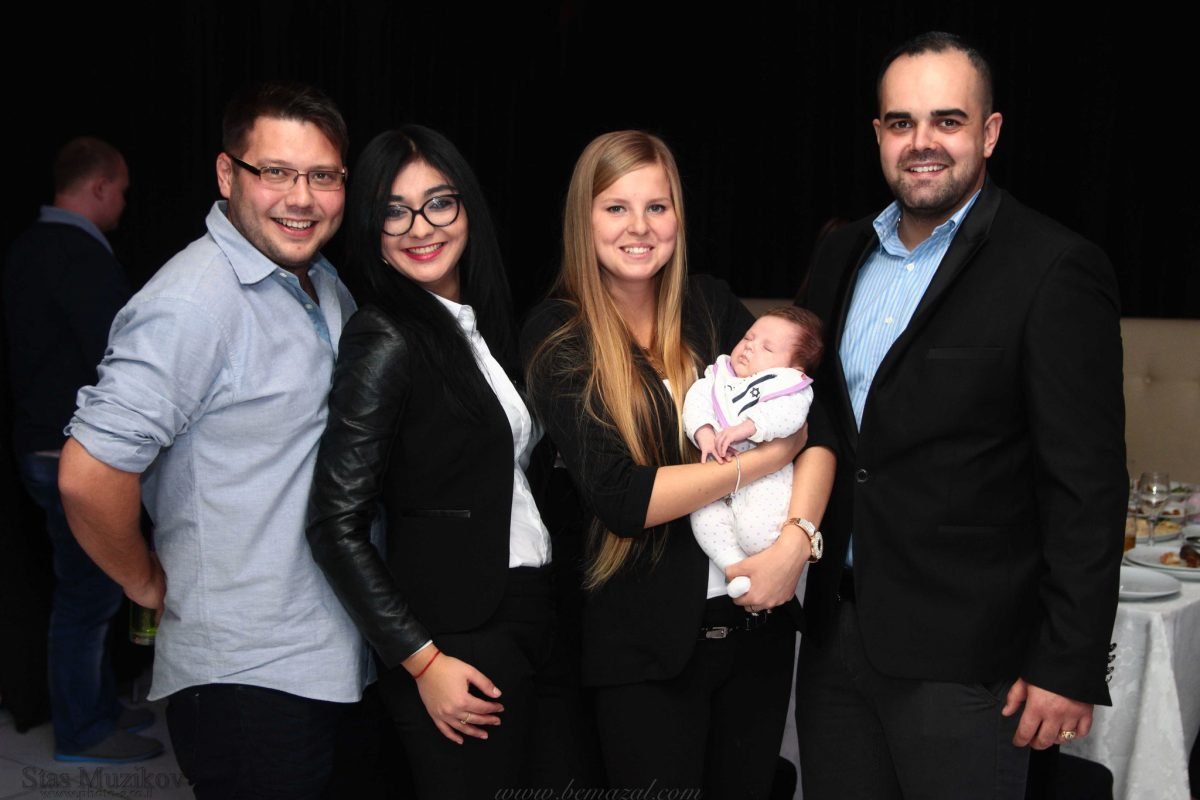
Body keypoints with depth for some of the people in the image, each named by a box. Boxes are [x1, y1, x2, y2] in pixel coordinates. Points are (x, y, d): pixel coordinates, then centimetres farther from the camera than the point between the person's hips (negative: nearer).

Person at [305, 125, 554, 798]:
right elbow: (336, 527, -18)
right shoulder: (386, 343, -15)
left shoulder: (479, 322, 9)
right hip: (454, 640, -8)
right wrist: (422, 662, -18)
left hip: (523, 616, 8)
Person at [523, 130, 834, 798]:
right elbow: (619, 498, -18)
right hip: (646, 642, -4)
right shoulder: (557, 337, -8)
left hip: (755, 615, 4)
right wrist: (773, 454, -15)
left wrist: (796, 541, -19)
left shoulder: (712, 306, 2)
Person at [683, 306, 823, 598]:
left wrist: (746, 427, -28)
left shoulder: (790, 384, 6)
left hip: (767, 475, -5)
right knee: (704, 518, -22)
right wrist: (704, 435, -16)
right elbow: (696, 399, 4)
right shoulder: (719, 375, 20)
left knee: (755, 530, -26)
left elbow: (788, 414, -15)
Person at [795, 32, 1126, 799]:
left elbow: (1087, 488, -14)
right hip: (835, 634, 6)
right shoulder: (842, 255, 9)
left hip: (962, 658, -6)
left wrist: (1071, 667, -14)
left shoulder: (1056, 269, -12)